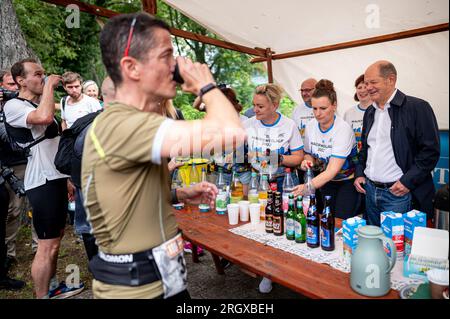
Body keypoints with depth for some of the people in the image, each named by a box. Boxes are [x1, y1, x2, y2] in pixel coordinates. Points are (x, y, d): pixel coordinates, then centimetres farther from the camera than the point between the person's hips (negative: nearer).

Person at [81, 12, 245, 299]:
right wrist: (205, 85, -18)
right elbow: (231, 132, -37)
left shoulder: (130, 123, 7)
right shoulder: (119, 124, -27)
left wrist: (180, 194, 7)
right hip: (137, 286, -9)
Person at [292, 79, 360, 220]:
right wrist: (308, 161, -15)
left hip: (348, 181, -5)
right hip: (326, 180, 5)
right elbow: (309, 154, 9)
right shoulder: (310, 126, -9)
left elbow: (332, 171, -33)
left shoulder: (343, 129, -26)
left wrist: (308, 187, -46)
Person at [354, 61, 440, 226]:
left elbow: (431, 150, -12)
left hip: (399, 192, -6)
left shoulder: (417, 107, -9)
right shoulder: (370, 112, 13)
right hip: (370, 190, 7)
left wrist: (407, 181, -16)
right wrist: (360, 173, 10)